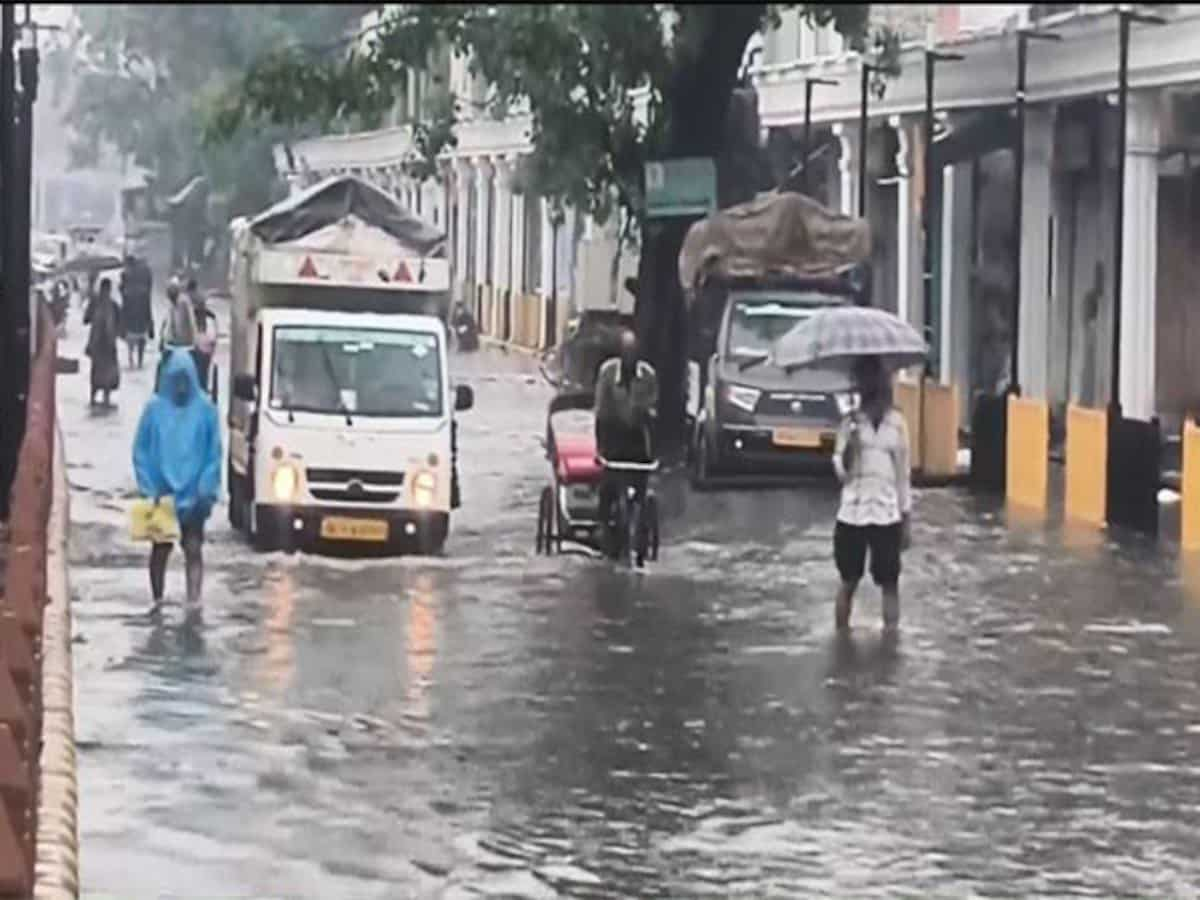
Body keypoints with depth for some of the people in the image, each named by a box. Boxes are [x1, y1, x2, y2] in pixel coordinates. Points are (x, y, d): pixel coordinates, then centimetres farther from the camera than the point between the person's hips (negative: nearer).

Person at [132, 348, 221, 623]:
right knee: (160, 548, 12)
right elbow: (141, 451, 0)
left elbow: (214, 455, -1)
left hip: (193, 494, -1)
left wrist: (207, 489, -8)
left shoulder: (205, 410, -4)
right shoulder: (155, 409, -4)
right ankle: (157, 601, 26)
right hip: (162, 493, 1)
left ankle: (194, 604, -8)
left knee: (193, 549, -4)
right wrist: (149, 487, -7)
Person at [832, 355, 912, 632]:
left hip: (887, 515, 0)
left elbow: (903, 473, 6)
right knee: (848, 581, 6)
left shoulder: (896, 422, 3)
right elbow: (841, 472, -4)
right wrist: (850, 441, -21)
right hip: (852, 514, 0)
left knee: (889, 583, 1)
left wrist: (906, 519, 4)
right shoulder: (850, 423, 2)